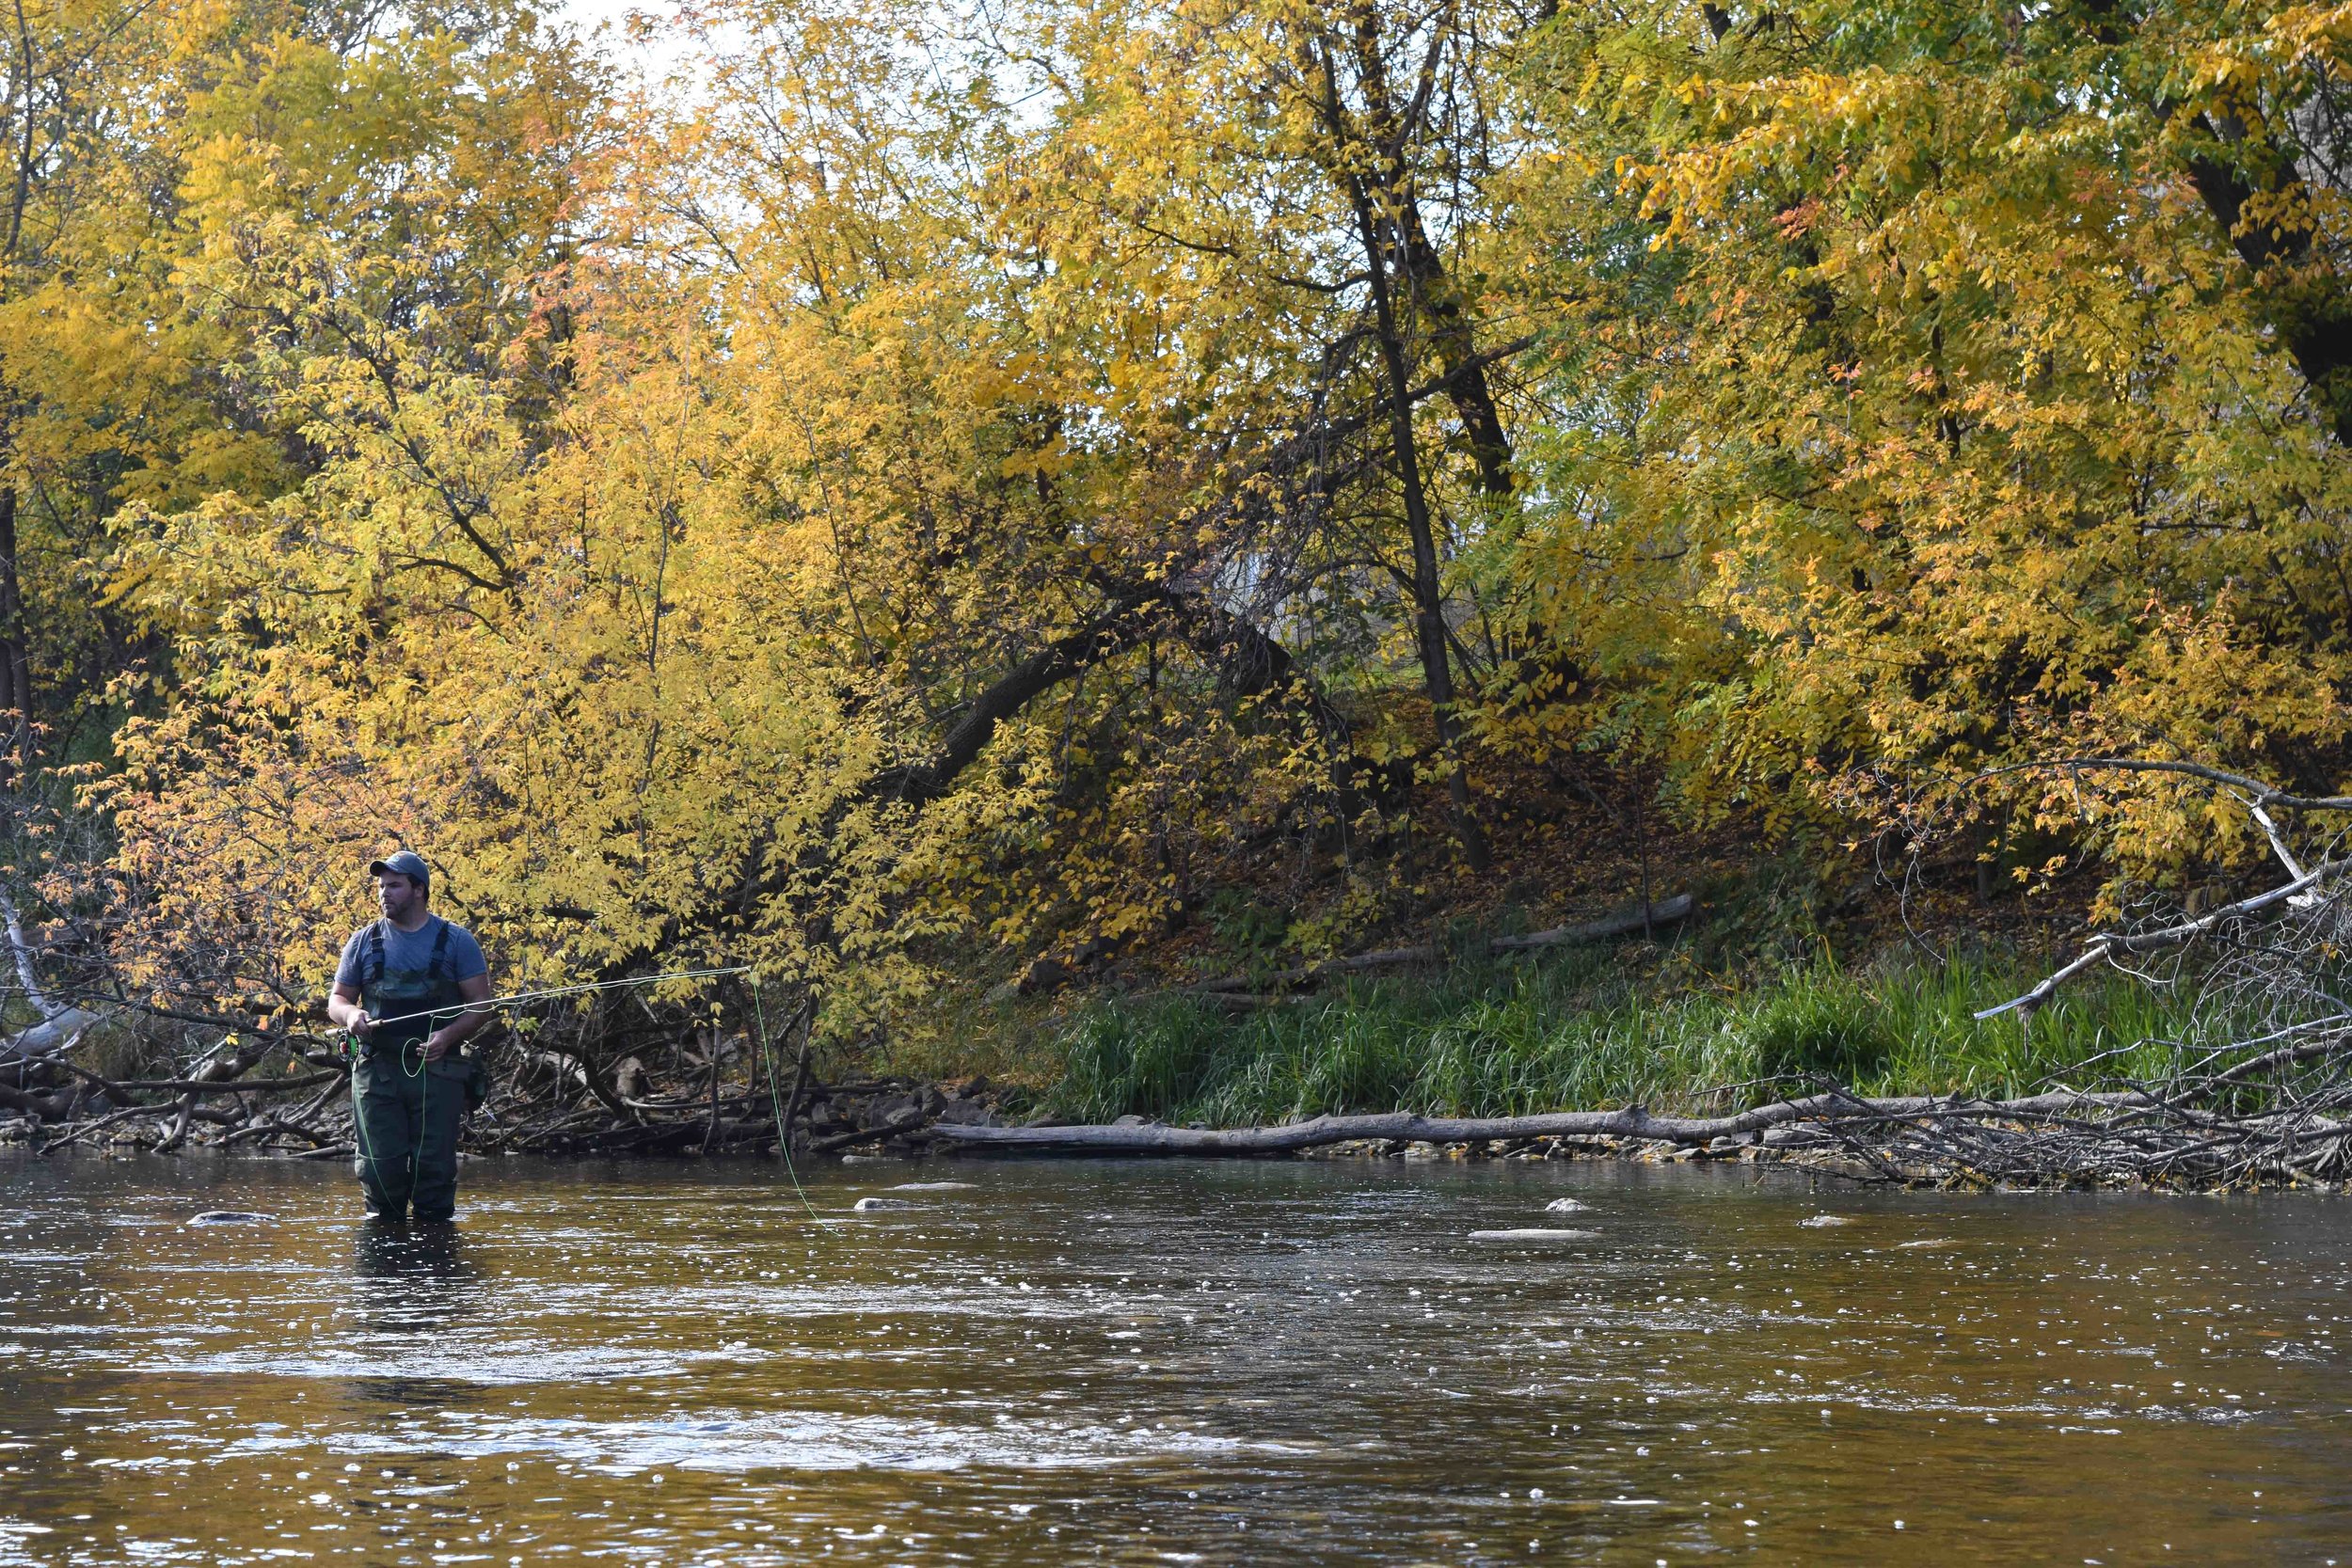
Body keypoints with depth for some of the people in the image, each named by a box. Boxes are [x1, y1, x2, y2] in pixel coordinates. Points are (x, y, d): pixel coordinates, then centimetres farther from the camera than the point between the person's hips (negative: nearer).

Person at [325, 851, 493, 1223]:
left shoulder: (456, 941, 6)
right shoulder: (364, 941, 13)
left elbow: (481, 1006, 4)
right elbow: (337, 1000, 17)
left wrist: (448, 1035, -14)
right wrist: (351, 1014, -8)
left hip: (436, 1070, -2)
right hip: (377, 1069, 2)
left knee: (435, 1165, -4)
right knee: (379, 1165, -3)